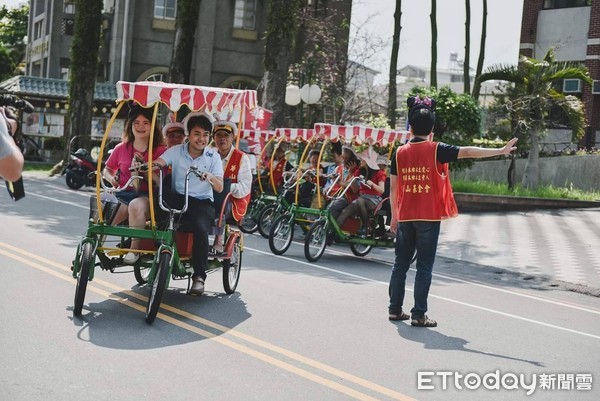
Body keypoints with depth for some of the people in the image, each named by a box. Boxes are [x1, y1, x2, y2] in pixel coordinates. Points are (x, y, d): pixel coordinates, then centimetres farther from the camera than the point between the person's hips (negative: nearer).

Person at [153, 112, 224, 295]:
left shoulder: (213, 157, 5)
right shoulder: (176, 151, 7)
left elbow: (219, 188, -3)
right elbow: (156, 164, -10)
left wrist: (210, 177, -25)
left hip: (202, 203, -1)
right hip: (177, 198, 1)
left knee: (200, 228, -32)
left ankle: (199, 277, -22)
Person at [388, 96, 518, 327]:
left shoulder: (400, 153, 3)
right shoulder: (436, 150, -7)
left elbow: (393, 188, 6)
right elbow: (467, 152, -15)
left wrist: (394, 216, 16)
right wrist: (500, 151, -14)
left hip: (405, 218, 4)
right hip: (429, 218, -4)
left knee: (400, 264, 13)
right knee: (424, 267, 1)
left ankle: (395, 309, 18)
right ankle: (419, 315, 1)